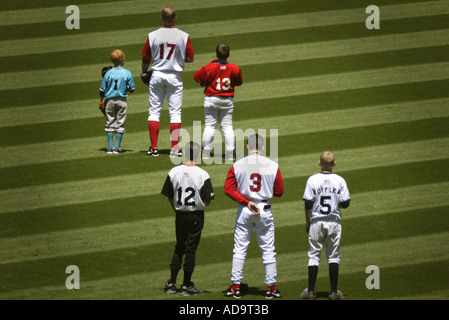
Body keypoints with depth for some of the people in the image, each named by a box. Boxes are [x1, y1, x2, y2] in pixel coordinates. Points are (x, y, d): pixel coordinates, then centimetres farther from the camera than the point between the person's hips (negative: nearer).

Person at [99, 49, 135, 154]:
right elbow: (131, 89, -3)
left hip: (109, 101, 1)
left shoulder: (108, 73, -2)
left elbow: (102, 90, 1)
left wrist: (101, 102, 10)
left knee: (110, 124, 8)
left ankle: (110, 147, 5)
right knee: (120, 124, 6)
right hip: (121, 100, -1)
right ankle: (117, 147, 2)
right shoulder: (127, 73, -6)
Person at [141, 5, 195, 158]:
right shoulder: (184, 36, -7)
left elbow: (146, 58, 2)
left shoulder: (153, 36, -5)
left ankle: (154, 147, 4)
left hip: (157, 75, 1)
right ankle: (174, 148, -3)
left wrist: (144, 73, 19)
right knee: (175, 112, 3)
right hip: (175, 76, -1)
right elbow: (191, 58, -1)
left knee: (154, 111, 7)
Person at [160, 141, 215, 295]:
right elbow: (207, 201, -11)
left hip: (180, 214, 3)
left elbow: (169, 196, 2)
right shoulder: (203, 175, -12)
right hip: (196, 216, -3)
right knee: (190, 249, 4)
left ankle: (171, 283, 12)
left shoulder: (174, 172, -4)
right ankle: (187, 285, 7)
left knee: (179, 247, 16)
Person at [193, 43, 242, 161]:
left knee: (209, 126, 5)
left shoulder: (209, 67, -16)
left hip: (211, 99, -2)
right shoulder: (234, 69, -10)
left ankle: (206, 152, 1)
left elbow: (197, 77, -5)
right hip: (227, 101, 2)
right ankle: (230, 153, 2)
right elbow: (239, 82, 5)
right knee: (227, 126, 8)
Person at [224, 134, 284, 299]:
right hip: (265, 209, 0)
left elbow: (228, 189, -9)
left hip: (244, 210, 0)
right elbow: (279, 191, 0)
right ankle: (271, 288, 9)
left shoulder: (237, 166, -5)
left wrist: (247, 202, -10)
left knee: (239, 249, 8)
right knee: (268, 250, 8)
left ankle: (236, 286, 8)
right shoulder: (273, 166, -5)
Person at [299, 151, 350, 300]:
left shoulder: (312, 180, -5)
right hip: (334, 221, 0)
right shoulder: (339, 180, -4)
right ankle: (334, 292, 5)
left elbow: (308, 204, -5)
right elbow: (346, 203, -3)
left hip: (316, 221, 0)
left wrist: (307, 222, 6)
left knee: (314, 255, 7)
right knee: (333, 257, 7)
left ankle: (310, 291, 4)